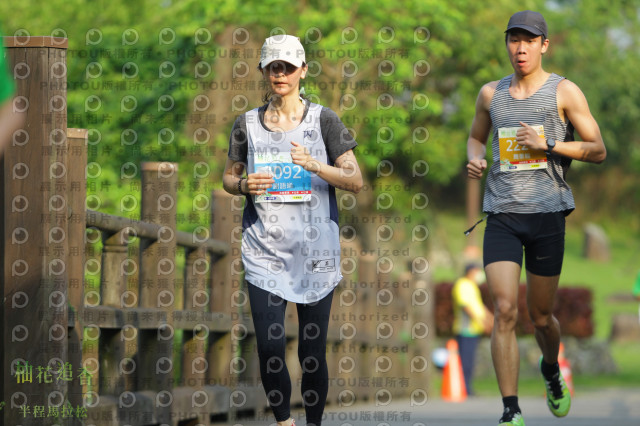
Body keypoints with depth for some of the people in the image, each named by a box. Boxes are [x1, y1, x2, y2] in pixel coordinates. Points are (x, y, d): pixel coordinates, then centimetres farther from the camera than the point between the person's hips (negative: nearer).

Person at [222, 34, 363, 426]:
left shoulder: (323, 121, 2)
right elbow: (229, 177, 18)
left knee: (313, 352, 0)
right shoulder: (247, 124, 8)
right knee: (270, 349, -7)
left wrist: (316, 166, -18)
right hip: (265, 250, 1)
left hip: (315, 250, -1)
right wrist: (244, 184, -5)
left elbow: (356, 181, -1)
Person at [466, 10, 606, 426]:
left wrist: (548, 145, -12)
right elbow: (476, 137, 27)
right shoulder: (491, 94, 10)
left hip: (548, 212, -1)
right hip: (502, 215, 2)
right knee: (505, 311, -13)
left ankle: (552, 371, 42)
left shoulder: (564, 92, 1)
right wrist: (475, 159, 4)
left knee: (541, 316, 8)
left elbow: (598, 150, 1)